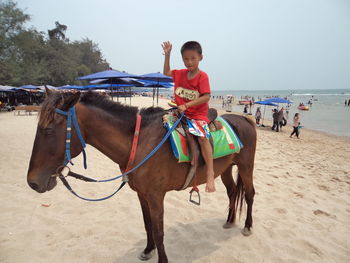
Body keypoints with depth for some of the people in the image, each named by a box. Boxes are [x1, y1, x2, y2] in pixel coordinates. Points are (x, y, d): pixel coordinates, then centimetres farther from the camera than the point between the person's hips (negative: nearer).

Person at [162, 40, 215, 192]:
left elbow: (206, 96, -18)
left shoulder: (202, 76, -8)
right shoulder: (180, 74, 11)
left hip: (198, 114, -7)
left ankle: (210, 173, -27)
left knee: (203, 136, -28)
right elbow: (166, 72, 27)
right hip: (181, 112, 7)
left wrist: (186, 105, -24)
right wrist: (167, 55, 17)